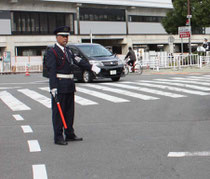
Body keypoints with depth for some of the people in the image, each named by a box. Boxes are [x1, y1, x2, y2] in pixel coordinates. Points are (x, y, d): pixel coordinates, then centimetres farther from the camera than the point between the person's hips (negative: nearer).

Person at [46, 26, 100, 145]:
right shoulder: (52, 52, -8)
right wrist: (53, 88, -22)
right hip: (59, 86, -8)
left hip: (70, 86, 8)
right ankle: (58, 137, 4)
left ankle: (69, 134, 24)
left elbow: (79, 61, 6)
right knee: (58, 112, -2)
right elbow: (51, 71, -15)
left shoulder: (68, 51, 15)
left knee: (70, 111, 14)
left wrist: (92, 67, -9)